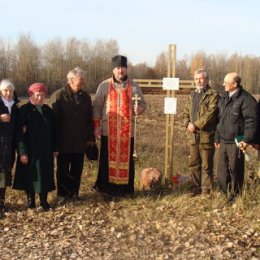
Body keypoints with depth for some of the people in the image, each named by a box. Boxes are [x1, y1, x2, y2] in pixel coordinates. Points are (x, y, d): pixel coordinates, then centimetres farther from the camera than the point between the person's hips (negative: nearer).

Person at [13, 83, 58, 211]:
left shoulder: (48, 110, 7)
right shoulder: (24, 110, -8)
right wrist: (22, 152, -16)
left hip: (46, 150, 4)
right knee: (30, 175, 6)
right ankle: (30, 199, 21)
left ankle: (44, 200, 20)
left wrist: (54, 148, 9)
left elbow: (53, 131, 11)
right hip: (30, 150, -4)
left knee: (45, 175, 8)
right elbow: (20, 133, -12)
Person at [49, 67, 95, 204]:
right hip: (63, 142, -3)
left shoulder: (85, 97, 7)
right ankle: (62, 194, 17)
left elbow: (89, 119, 11)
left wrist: (91, 137, 7)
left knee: (77, 169, 9)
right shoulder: (58, 95, -7)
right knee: (63, 169, 6)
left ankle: (74, 192, 22)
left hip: (80, 142, 4)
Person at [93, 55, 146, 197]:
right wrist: (96, 126, -2)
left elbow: (143, 103, 9)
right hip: (108, 131, -1)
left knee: (126, 158, 4)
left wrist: (139, 109, -14)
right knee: (108, 159, 3)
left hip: (127, 131, 1)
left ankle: (125, 188, 14)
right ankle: (106, 188, 13)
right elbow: (97, 107, 3)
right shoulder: (104, 86, 2)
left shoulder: (133, 87, 4)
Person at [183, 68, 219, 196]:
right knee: (193, 164, 13)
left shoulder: (213, 95, -6)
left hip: (206, 135, -7)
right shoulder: (192, 95, 18)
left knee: (206, 165, 1)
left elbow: (211, 113, -16)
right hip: (193, 136, 7)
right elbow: (186, 112, 18)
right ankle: (196, 188, 25)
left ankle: (206, 191, 10)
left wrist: (196, 125, -17)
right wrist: (188, 124, -3)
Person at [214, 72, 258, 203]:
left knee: (235, 170, 3)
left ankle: (235, 195, 18)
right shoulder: (224, 98, 14)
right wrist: (217, 138, 20)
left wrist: (247, 139, -22)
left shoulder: (246, 99, -12)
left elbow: (252, 121, -17)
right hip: (223, 141, 8)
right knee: (222, 170, 12)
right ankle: (227, 193, 27)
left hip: (236, 142, -8)